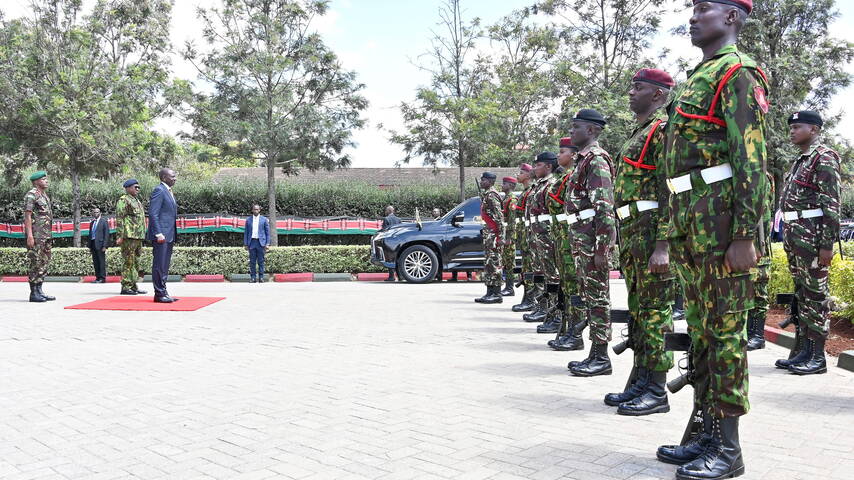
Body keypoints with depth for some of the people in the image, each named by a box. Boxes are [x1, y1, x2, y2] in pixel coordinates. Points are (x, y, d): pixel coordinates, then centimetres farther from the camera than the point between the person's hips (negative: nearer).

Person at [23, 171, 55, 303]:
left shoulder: (45, 195, 19)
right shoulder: (31, 195, -7)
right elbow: (27, 216, -13)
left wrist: (50, 236, 20)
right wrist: (29, 236, -20)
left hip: (46, 236, 9)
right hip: (36, 235, -9)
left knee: (44, 262, 10)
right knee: (35, 263, -7)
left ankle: (39, 291, 15)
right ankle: (34, 293, -4)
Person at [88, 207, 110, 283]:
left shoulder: (103, 221, -1)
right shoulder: (92, 223, 17)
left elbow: (106, 234, -7)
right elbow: (90, 234, 20)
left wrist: (104, 246, -14)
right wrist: (90, 246, 13)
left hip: (100, 244, -6)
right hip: (93, 244, 6)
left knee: (101, 262, -6)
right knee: (95, 262, 6)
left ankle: (102, 278, -4)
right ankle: (97, 278, 10)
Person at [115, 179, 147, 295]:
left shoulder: (137, 201, 23)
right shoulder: (123, 200, -5)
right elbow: (119, 219, -12)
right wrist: (119, 236, -19)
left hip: (138, 237, 9)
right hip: (128, 236, -9)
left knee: (136, 262, 11)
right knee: (128, 262, -9)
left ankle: (133, 286, 17)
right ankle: (125, 287, -7)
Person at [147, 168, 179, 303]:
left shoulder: (168, 191, 20)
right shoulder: (159, 190, -9)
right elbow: (153, 213, -16)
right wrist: (158, 234, -21)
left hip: (169, 235, 10)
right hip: (161, 235, -10)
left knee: (165, 266, 12)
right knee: (159, 265, -6)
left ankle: (163, 293, 17)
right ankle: (159, 294, -4)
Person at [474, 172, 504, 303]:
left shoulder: (491, 195, -14)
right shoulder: (486, 194, 17)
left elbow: (499, 216, -20)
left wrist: (500, 236, -23)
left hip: (493, 233, -10)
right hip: (488, 233, 10)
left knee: (494, 263, -7)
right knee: (488, 263, 12)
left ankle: (497, 294, -4)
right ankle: (490, 292, 17)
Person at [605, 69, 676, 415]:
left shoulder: (663, 129, -8)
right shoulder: (638, 133, 22)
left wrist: (662, 244, -23)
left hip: (652, 229, -10)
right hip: (632, 233, 10)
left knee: (655, 309, -5)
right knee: (638, 308, 13)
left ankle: (657, 391, 2)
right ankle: (640, 382, 21)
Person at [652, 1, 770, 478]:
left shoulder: (738, 73, -5)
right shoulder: (698, 77, 23)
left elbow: (752, 160, -15)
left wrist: (745, 236, -21)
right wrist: (670, 239, 22)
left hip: (722, 220, -9)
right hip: (690, 225, 9)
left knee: (725, 330, -4)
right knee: (701, 330, 12)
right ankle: (708, 434, 22)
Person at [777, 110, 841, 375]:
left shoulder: (824, 158, -7)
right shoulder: (799, 162, 20)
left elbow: (831, 204, -14)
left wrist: (827, 243, -19)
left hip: (812, 236, -9)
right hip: (794, 236, 9)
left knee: (815, 293, -4)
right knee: (801, 293, 11)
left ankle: (818, 357, 1)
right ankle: (806, 350, 17)